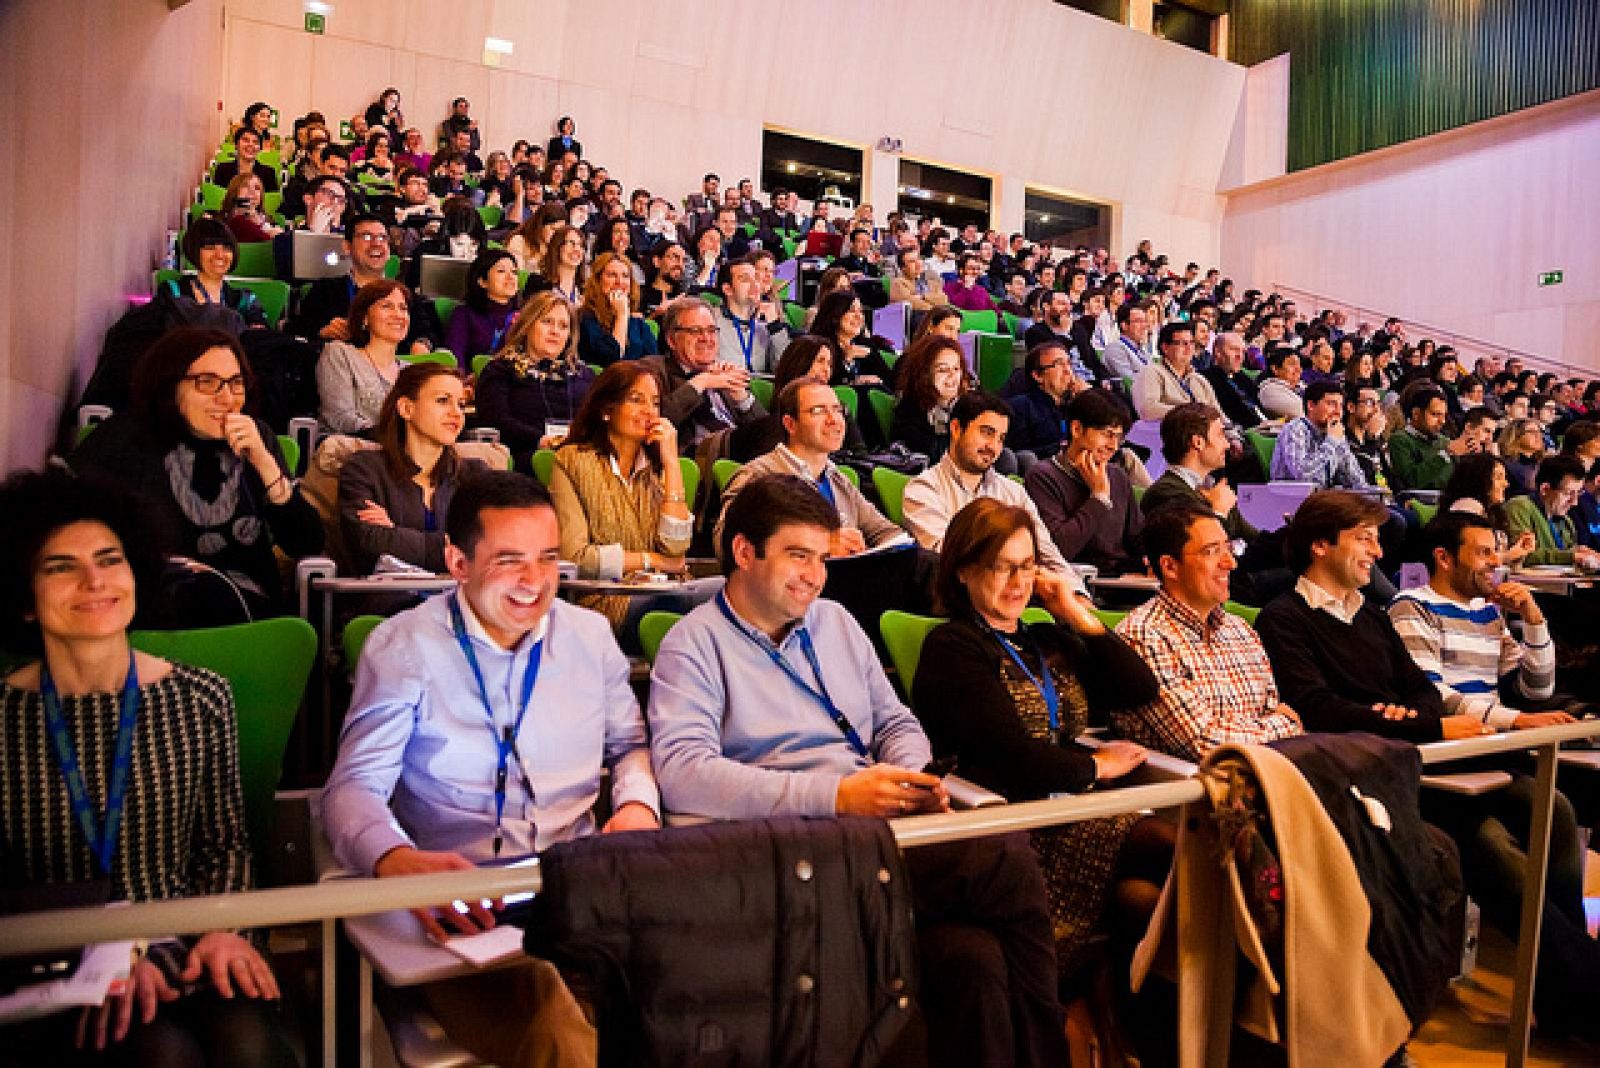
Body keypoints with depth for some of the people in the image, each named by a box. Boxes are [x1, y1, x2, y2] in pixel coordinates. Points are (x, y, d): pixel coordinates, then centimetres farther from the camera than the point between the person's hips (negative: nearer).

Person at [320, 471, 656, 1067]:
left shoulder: (591, 634, 10)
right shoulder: (403, 648, -1)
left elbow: (630, 745, 21)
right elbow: (354, 787, -6)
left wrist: (637, 801, -3)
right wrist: (398, 861, -29)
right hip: (464, 909, -4)